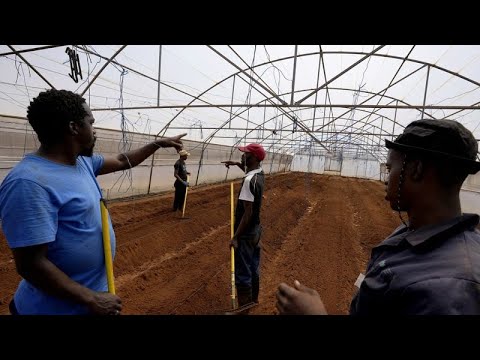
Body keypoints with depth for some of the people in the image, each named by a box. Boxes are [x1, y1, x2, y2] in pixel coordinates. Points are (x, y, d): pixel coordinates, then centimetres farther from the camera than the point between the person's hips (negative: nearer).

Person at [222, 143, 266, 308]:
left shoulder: (249, 180, -24)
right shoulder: (259, 173, 3)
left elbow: (248, 213, -25)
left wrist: (235, 236, -20)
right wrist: (237, 163, 19)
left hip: (246, 234, -10)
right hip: (256, 231, 10)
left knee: (243, 274, 2)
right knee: (254, 270, 21)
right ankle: (253, 304, 37)